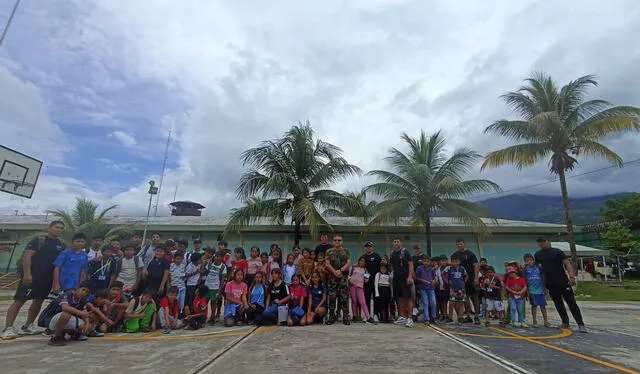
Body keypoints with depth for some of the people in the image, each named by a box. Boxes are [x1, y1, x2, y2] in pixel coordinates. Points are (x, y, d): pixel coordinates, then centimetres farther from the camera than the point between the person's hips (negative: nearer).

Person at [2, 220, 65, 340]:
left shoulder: (60, 245, 13)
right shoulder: (38, 240, -5)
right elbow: (27, 256, -13)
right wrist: (27, 274, -22)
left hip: (48, 279, 6)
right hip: (31, 276, -6)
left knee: (38, 302, 11)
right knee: (19, 301, -6)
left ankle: (27, 326, 23)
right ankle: (8, 328, -2)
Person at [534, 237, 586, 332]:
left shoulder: (557, 251, -4)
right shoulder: (537, 254, 9)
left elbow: (567, 263, -10)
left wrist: (571, 276, -21)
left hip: (563, 281, -4)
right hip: (550, 284, 4)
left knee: (571, 302, -4)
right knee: (558, 304, 12)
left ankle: (580, 324, 0)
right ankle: (565, 323, 22)